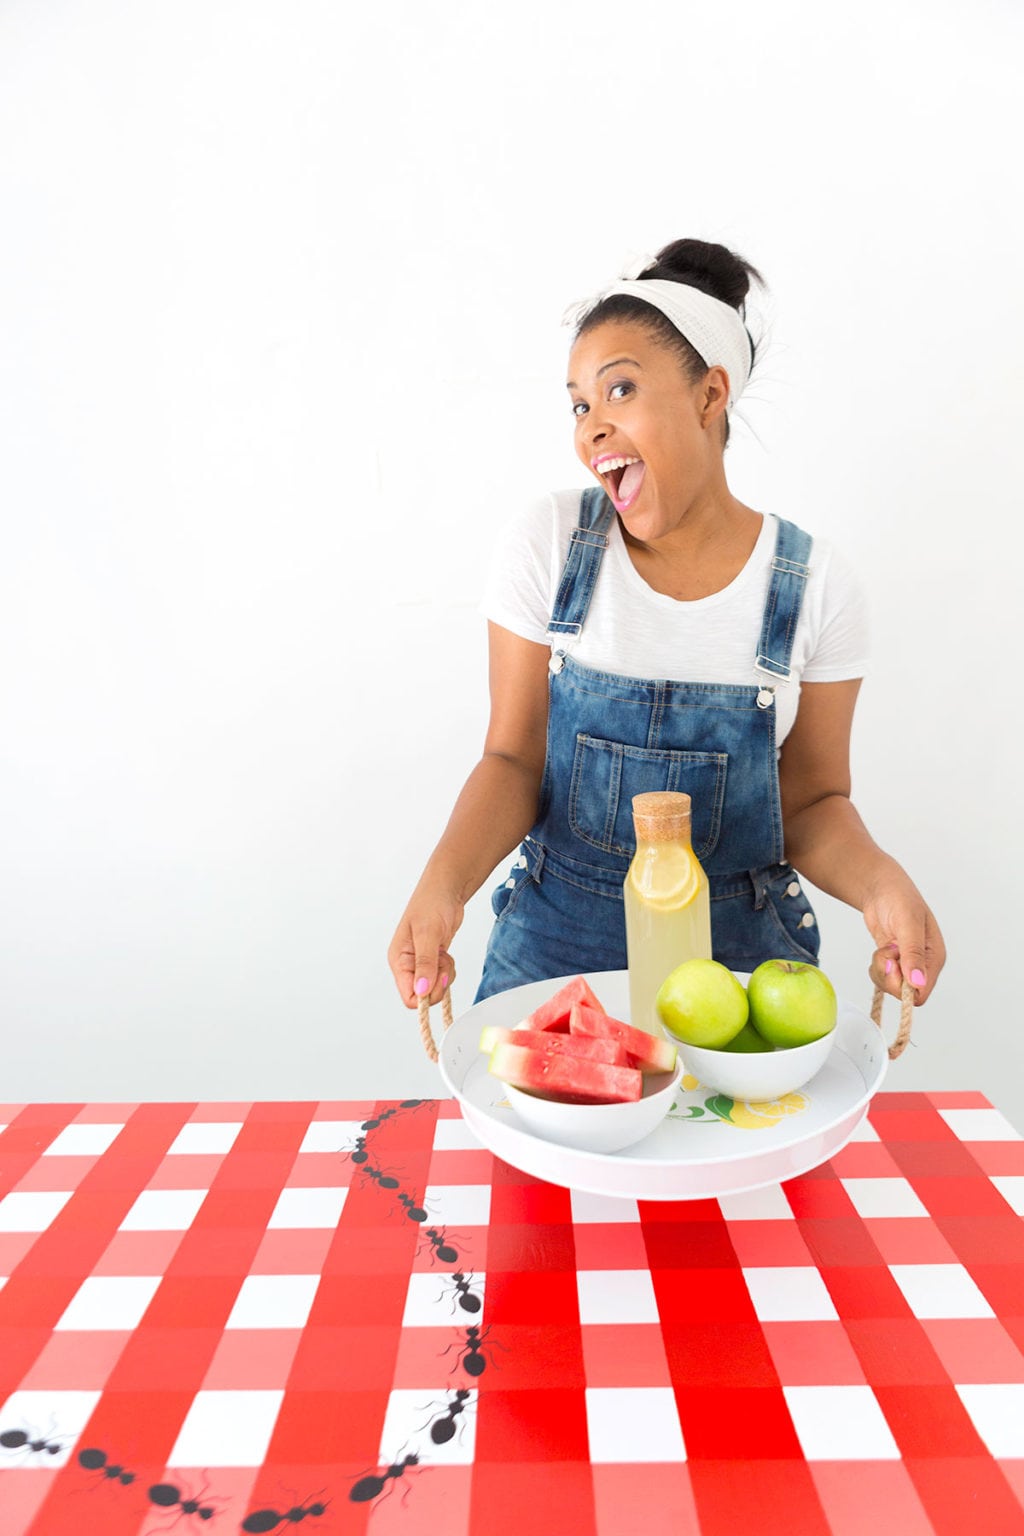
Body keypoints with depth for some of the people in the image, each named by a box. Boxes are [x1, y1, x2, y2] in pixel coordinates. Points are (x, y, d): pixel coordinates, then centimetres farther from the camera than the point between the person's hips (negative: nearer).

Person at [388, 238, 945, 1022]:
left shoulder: (815, 582, -9)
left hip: (741, 945, 0)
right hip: (556, 936, 0)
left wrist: (879, 879, -24)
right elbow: (514, 759, -7)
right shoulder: (546, 543, -9)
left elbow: (811, 801, -3)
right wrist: (444, 879, -25)